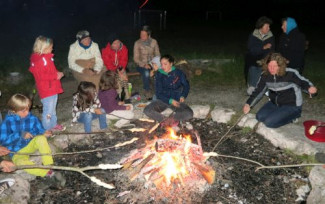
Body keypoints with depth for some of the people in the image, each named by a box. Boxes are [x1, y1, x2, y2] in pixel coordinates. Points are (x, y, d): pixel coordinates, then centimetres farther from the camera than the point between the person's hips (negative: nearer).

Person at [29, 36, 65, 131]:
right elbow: (41, 75, -28)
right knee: (48, 110, 1)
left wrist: (57, 73, 6)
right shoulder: (39, 60, -21)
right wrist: (56, 76, -23)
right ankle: (47, 129, 14)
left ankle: (54, 124, 39)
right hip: (46, 90, -10)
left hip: (52, 88, 10)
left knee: (53, 108, 23)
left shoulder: (46, 57, 11)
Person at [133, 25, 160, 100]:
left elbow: (157, 55, 5)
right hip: (141, 65, -2)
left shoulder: (154, 42, 0)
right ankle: (147, 91, -16)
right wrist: (144, 65, -23)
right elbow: (136, 58, -8)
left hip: (152, 64, 2)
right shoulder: (137, 43, -7)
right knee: (146, 73, -36)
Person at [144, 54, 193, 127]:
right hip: (163, 100, 1)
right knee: (147, 110, -26)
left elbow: (186, 86, 12)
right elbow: (158, 93, -4)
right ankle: (166, 120, -19)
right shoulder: (159, 74, -4)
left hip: (176, 101, 0)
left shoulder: (178, 73, -5)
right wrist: (170, 101, -19)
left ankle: (168, 120, -19)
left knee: (189, 114, -29)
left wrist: (183, 96, -8)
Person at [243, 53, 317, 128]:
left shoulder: (290, 73, -22)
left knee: (270, 122, -21)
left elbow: (303, 82, -9)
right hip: (274, 104, 6)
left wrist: (310, 88, -34)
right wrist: (248, 104, -9)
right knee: (259, 117, -13)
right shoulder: (265, 75, -7)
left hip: (292, 106, -6)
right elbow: (258, 91, 2)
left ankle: (293, 116, 3)